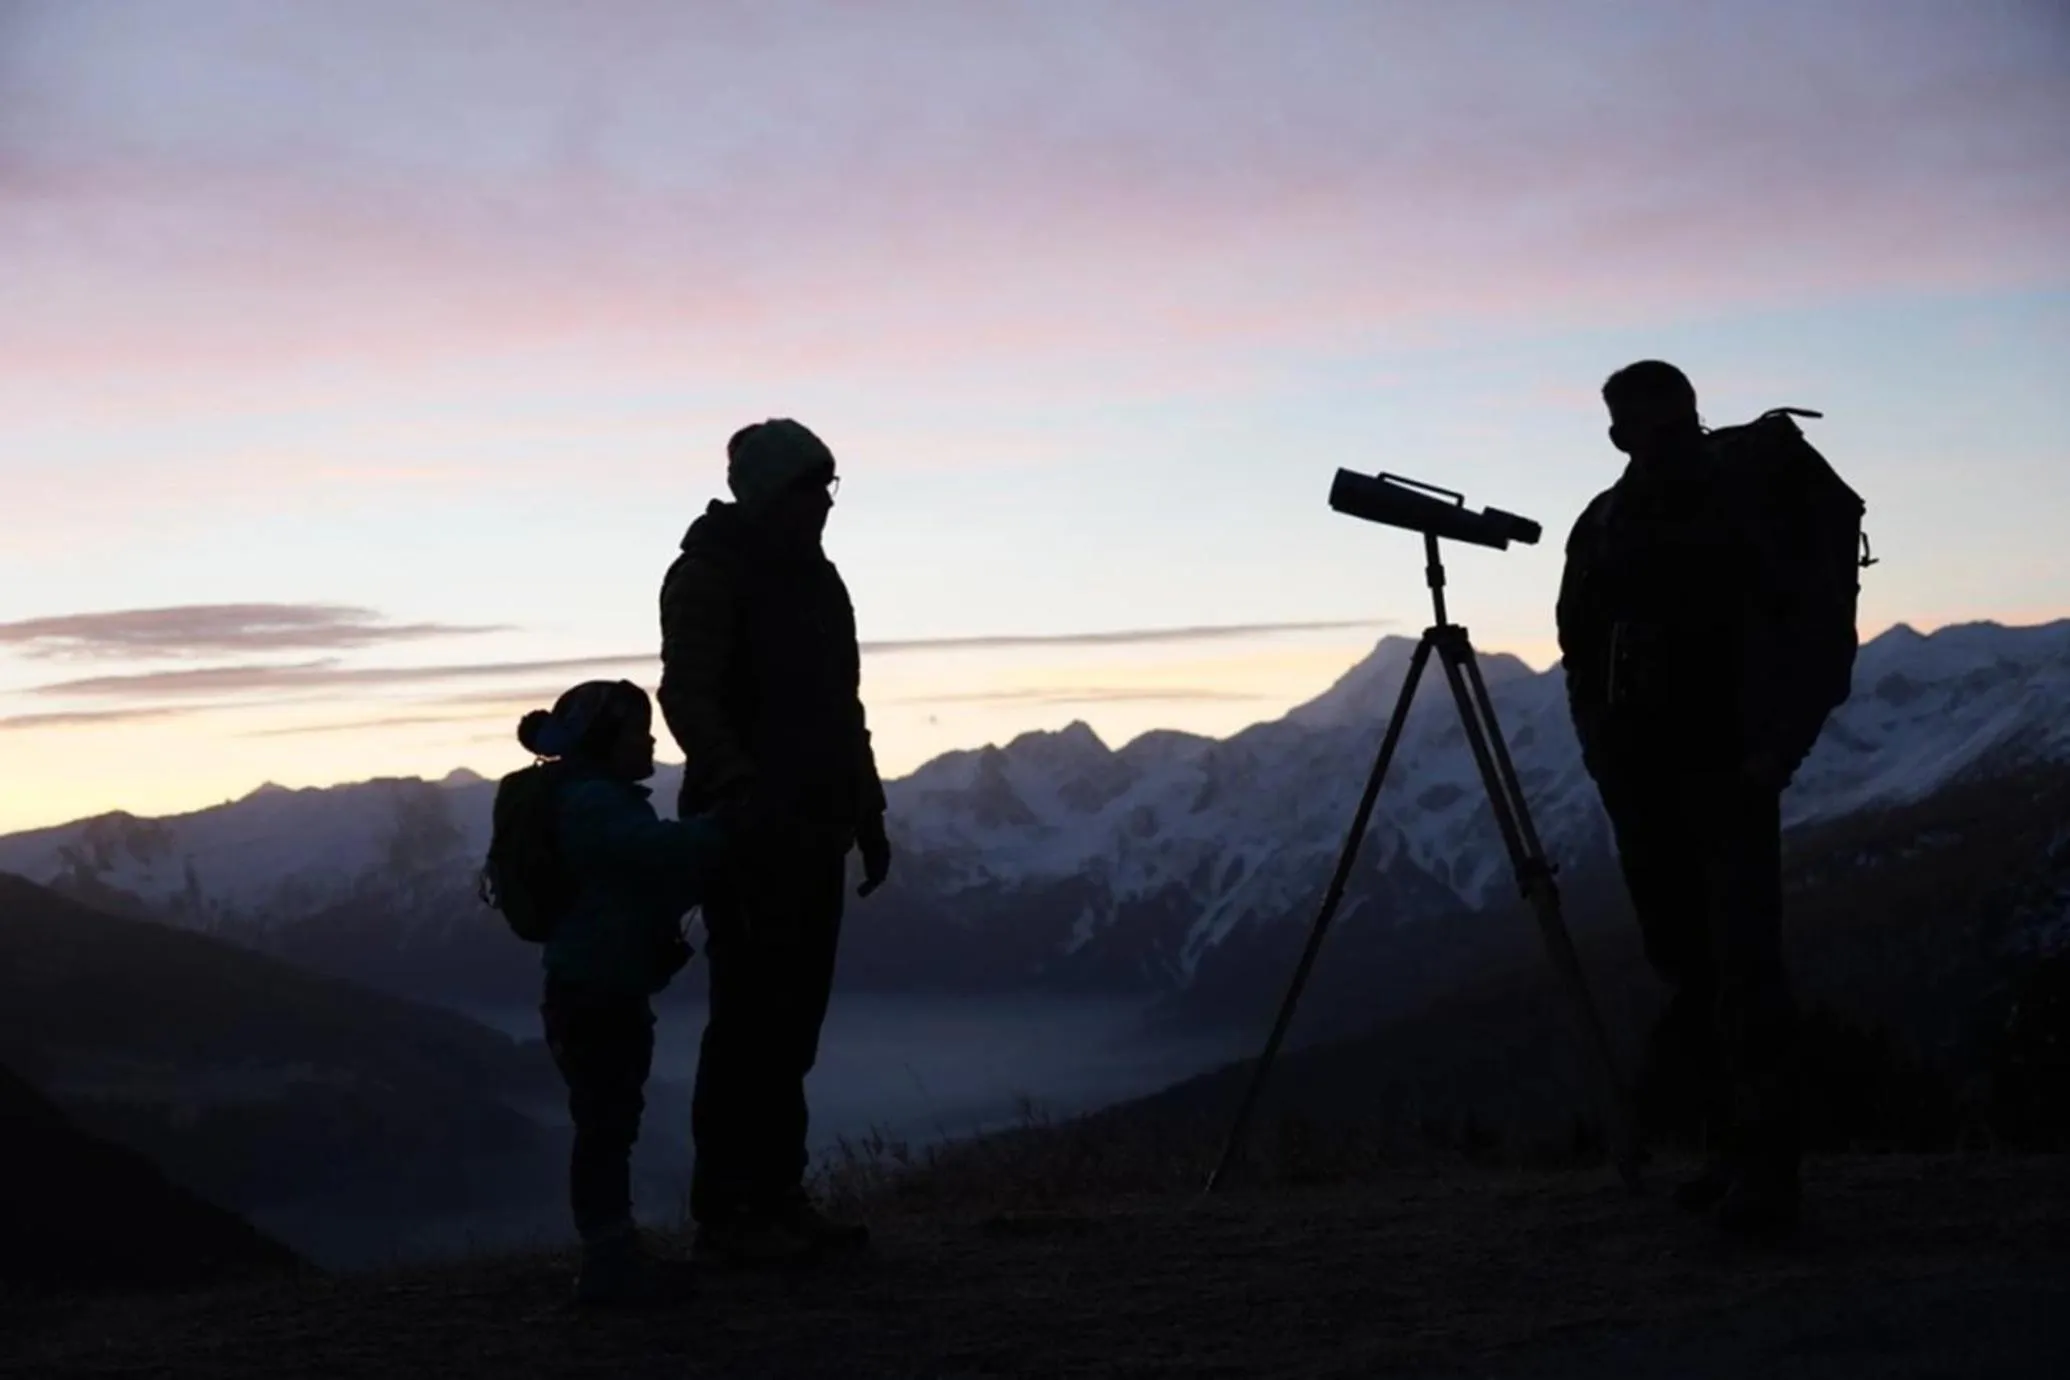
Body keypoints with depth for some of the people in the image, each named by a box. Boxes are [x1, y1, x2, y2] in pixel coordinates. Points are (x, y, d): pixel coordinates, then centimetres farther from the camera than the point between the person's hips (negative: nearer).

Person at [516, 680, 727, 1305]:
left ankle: (617, 1254, 20)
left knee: (612, 1128, 14)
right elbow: (662, 849, -30)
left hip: (613, 994, 11)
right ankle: (608, 1262, -7)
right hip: (591, 997, -11)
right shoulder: (591, 803, -15)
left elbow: (664, 881, 22)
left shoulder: (607, 802, 20)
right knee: (603, 1128, -9)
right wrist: (726, 831, -25)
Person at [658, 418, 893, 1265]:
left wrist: (868, 816, 19)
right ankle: (725, 1212, -2)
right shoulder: (709, 574, -7)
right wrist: (734, 786, -32)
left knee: (793, 1018, 8)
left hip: (814, 830, 8)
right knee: (749, 1019, -7)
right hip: (750, 832, -8)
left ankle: (779, 1198, 14)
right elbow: (687, 695, -19)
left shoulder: (817, 579, 18)